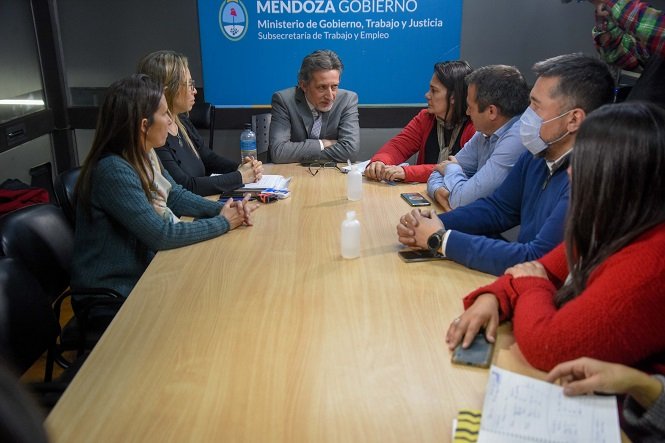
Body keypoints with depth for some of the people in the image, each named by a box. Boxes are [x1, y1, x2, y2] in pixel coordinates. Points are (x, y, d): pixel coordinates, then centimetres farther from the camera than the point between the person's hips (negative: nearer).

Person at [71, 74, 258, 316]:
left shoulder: (145, 155, 0)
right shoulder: (113, 171, -26)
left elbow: (176, 195, 11)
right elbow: (161, 235, -26)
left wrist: (224, 208, -6)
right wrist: (223, 222, -16)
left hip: (144, 271, 8)